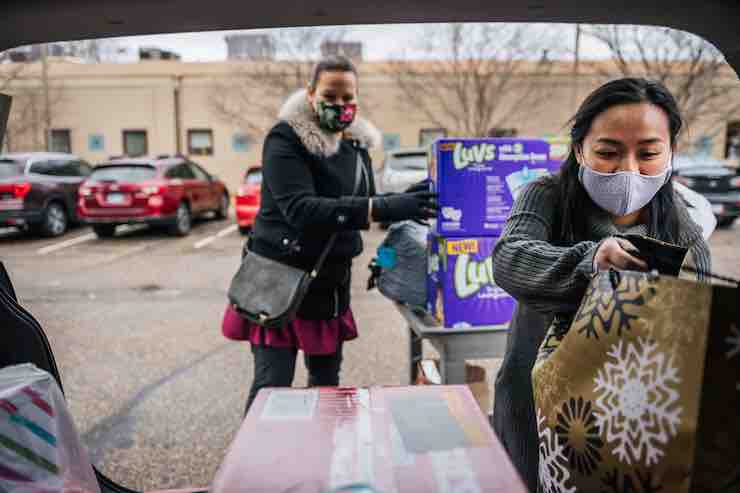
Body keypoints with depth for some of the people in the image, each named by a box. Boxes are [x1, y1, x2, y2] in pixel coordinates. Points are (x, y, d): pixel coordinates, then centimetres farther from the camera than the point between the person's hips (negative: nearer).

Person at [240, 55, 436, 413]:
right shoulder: (285, 138, -15)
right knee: (272, 386, -2)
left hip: (332, 284, 6)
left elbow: (362, 209, 11)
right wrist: (382, 208, -37)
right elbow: (300, 209, -29)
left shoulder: (357, 142, 7)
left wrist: (400, 205, -9)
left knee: (327, 381, 16)